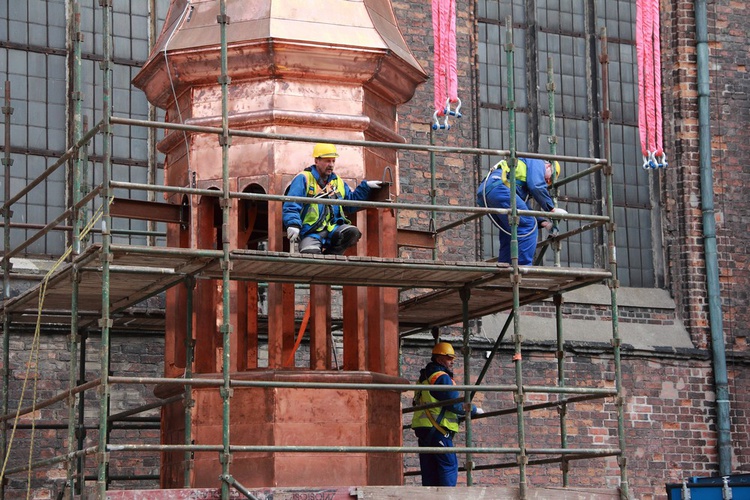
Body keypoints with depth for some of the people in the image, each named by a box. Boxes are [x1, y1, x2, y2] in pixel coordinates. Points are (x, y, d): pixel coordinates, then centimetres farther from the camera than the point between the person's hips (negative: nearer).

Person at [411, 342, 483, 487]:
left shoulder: (425, 378, 21)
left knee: (429, 470, 8)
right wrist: (475, 410, 0)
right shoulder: (442, 377, -9)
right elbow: (455, 404, -15)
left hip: (423, 431, 9)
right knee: (449, 466, -7)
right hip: (437, 431, -9)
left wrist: (459, 416, 27)